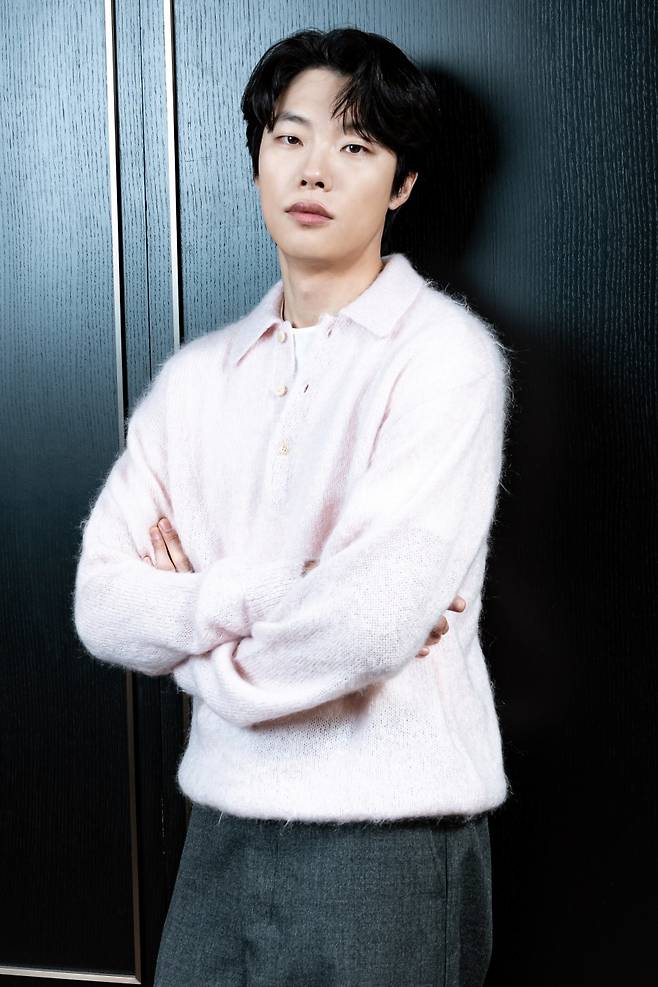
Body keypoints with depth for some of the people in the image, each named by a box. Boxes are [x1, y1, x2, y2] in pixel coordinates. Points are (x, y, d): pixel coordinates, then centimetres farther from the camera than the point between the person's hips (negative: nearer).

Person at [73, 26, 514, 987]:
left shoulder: (443, 352, -10)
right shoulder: (198, 375, 7)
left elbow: (380, 619, -22)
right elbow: (102, 607, -1)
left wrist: (198, 626, -6)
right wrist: (267, 594, -16)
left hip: (389, 834, -4)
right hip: (223, 825, 5)